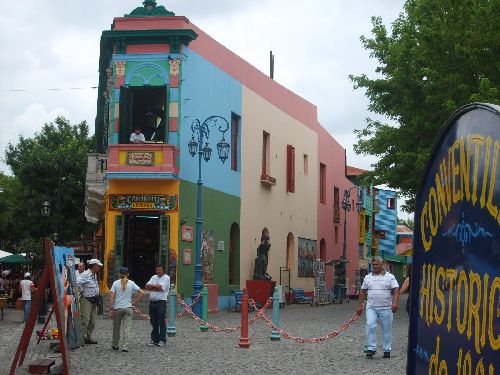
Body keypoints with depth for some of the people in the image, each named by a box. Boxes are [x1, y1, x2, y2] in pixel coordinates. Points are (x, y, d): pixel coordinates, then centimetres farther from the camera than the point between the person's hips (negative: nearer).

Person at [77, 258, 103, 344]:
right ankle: (82, 338, -12)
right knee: (85, 319, -13)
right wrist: (82, 291, -17)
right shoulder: (85, 275, -14)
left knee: (92, 321, 10)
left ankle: (88, 338, 16)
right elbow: (78, 283, -29)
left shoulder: (95, 275, 16)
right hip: (86, 300, -9)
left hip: (94, 301, 9)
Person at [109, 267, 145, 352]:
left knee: (116, 328, 15)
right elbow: (141, 293, -3)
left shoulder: (116, 283, -2)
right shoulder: (131, 283, 1)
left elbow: (112, 296, -8)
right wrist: (134, 302, 2)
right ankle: (125, 347, -2)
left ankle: (115, 345, 27)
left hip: (117, 308, 0)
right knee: (126, 328, 3)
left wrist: (111, 309, -6)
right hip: (128, 307, 0)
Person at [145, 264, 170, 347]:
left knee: (161, 322, -5)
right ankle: (154, 339, 16)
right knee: (153, 322, 10)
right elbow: (147, 286, 6)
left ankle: (162, 340, -1)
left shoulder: (166, 278, -2)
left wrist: (152, 286, 0)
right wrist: (156, 287, -8)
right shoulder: (154, 277, 18)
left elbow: (160, 287, -15)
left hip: (161, 302, -6)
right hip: (152, 302, 7)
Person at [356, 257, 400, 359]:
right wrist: (360, 306, 12)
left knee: (387, 329, 5)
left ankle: (387, 350, 16)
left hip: (386, 308, -2)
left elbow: (396, 290, -6)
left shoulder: (390, 277, 2)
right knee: (370, 326, -14)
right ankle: (371, 348, -9)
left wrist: (395, 303, -20)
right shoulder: (368, 277, 11)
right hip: (371, 307, 2)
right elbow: (363, 292, 15)